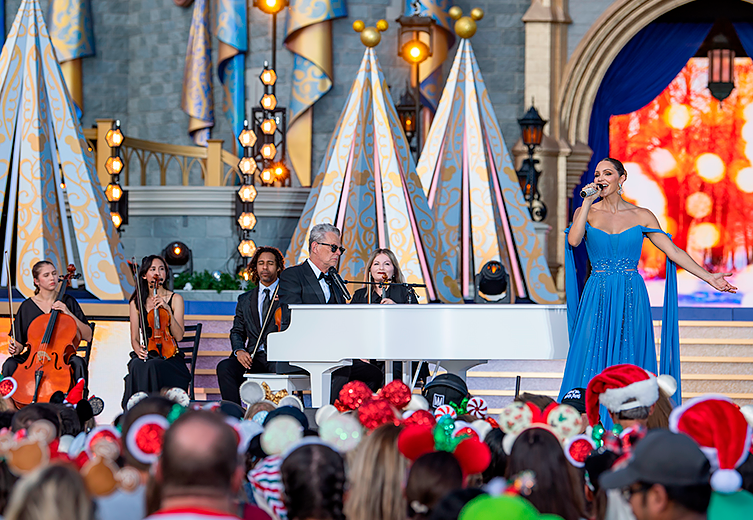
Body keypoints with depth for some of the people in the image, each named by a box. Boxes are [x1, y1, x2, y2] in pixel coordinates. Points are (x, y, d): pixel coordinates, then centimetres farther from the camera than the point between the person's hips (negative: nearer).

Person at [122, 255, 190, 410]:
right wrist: (138, 349, -13)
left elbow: (178, 336, -5)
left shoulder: (175, 299, 5)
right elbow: (135, 338, 10)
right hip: (147, 355, 2)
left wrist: (168, 309, -17)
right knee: (137, 366, -34)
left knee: (152, 366, -35)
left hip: (169, 357, -2)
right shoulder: (136, 303, 12)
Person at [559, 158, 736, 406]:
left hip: (632, 296, 0)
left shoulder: (641, 216, 5)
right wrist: (588, 202, -12)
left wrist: (708, 277, -3)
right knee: (593, 359, -5)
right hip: (598, 296, 0)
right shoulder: (586, 212, 5)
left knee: (631, 363, -1)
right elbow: (573, 240, -14)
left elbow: (672, 251, 4)